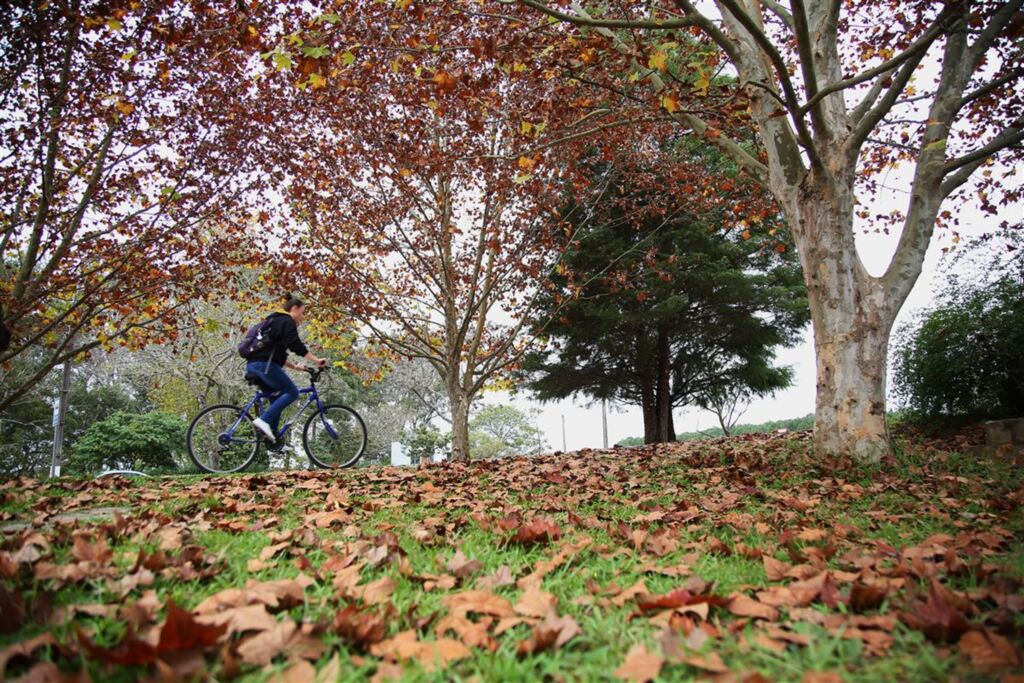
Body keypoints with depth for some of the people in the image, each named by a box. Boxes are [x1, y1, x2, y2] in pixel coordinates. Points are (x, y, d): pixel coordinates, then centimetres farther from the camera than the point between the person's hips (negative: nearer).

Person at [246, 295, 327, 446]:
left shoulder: (275, 321, 30)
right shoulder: (287, 322, -1)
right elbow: (296, 345, -17)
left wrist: (295, 366, 28)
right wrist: (316, 360, -19)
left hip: (253, 365, 10)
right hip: (264, 365, -10)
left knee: (279, 396, 16)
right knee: (292, 392, -7)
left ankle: (272, 436, 9)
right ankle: (264, 420, -21)